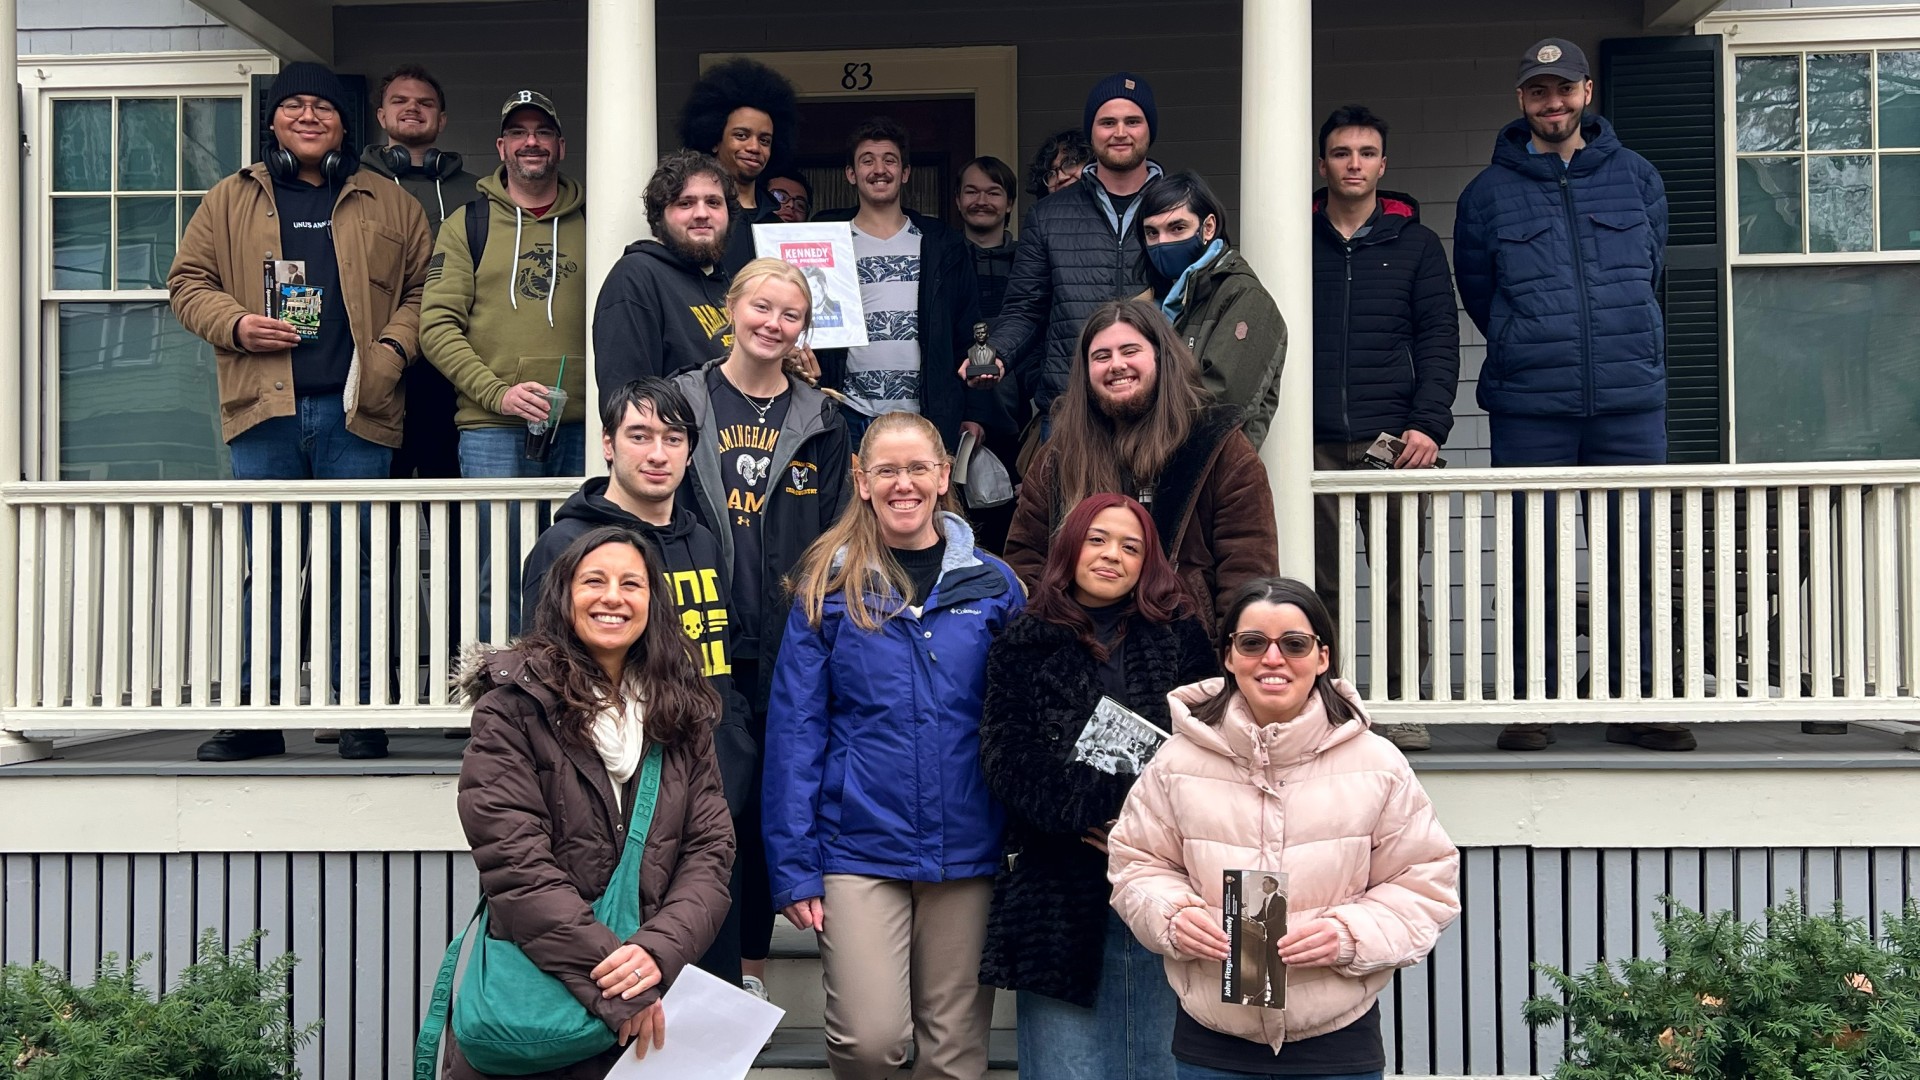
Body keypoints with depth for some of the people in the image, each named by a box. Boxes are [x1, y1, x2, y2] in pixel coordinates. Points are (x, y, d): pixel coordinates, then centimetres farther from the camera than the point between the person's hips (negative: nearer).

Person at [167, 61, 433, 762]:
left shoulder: (389, 205, 14)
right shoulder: (231, 201, 14)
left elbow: (423, 287, 12)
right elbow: (188, 282, 13)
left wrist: (394, 348, -4)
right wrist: (236, 324, -6)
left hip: (356, 411, -1)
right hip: (264, 412, 1)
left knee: (357, 565, 3)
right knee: (266, 566, 5)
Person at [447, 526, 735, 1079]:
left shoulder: (682, 714, 6)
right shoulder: (514, 705, -7)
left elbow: (709, 851, -1)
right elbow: (514, 861, -16)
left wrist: (658, 949, -19)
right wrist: (610, 979, -21)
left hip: (648, 1004, 3)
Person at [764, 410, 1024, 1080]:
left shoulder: (992, 585, 4)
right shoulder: (828, 588, -1)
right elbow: (795, 730, -1)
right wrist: (793, 866, -6)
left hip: (967, 849, 2)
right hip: (860, 847, -2)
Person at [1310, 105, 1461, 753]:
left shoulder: (1415, 244, 12)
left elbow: (1439, 339, 8)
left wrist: (1428, 424, -6)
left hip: (1390, 439, 0)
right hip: (1312, 444, 1)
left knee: (1400, 579, -3)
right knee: (1319, 584, 0)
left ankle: (1404, 706, 3)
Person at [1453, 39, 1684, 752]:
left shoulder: (1636, 177, 11)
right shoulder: (1487, 193, 7)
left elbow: (1649, 271, 20)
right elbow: (1476, 293, 13)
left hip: (1631, 405, 1)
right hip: (1526, 411, -1)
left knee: (1637, 556, 3)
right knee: (1532, 563, 1)